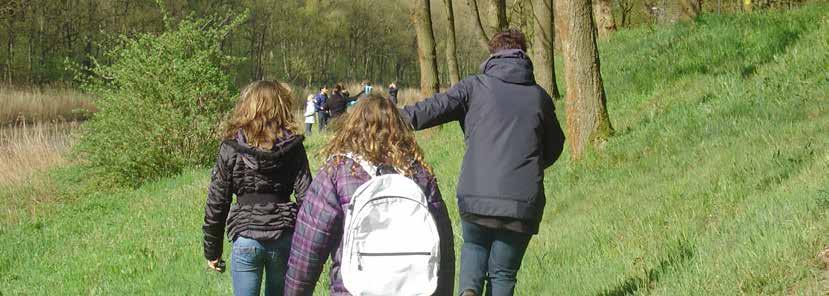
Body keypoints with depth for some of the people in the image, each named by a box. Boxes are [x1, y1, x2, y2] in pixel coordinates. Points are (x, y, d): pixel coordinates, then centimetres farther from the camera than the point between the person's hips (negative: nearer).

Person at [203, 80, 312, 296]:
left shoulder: (232, 148, -1)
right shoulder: (293, 147, -1)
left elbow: (216, 202, 0)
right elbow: (305, 196, -4)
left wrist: (212, 250, 8)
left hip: (246, 238, -1)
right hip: (284, 236, 2)